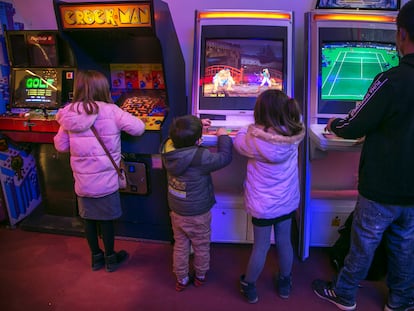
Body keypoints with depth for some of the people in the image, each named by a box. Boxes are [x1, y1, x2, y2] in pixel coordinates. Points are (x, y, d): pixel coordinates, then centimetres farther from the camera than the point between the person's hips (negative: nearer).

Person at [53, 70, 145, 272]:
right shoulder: (110, 111, -16)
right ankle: (110, 259, 32)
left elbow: (61, 146, 3)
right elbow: (139, 128, -11)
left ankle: (96, 258, 37)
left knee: (89, 220, 19)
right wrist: (121, 122, 7)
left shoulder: (69, 114, -5)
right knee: (106, 220, 14)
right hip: (106, 182, -3)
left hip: (82, 182, 4)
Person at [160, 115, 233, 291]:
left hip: (176, 211, 5)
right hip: (198, 214, -4)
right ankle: (200, 276, 42)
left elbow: (180, 138, 8)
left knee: (180, 245, 22)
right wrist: (223, 136, -4)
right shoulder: (200, 158, -32)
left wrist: (196, 125, 9)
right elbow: (224, 157, -18)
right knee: (201, 247, 21)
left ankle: (181, 279, 38)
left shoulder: (168, 148, -15)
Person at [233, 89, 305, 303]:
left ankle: (248, 287, 35)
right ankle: (285, 284, 43)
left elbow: (238, 141, -5)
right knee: (284, 241, 21)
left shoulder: (255, 140, -26)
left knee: (260, 247, 12)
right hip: (287, 201, 4)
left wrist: (247, 129, 10)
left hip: (263, 205, -4)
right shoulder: (294, 134, -13)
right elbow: (295, 117, 11)